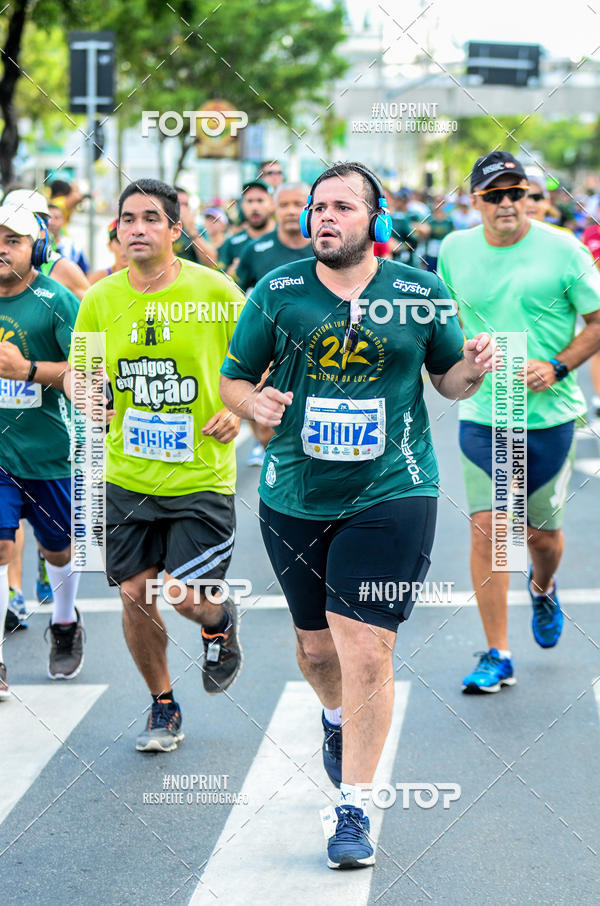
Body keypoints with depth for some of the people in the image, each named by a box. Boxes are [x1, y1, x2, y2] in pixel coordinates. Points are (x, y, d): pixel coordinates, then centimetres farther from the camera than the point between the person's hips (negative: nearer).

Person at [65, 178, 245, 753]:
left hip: (200, 475, -3)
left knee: (185, 595, -10)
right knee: (135, 595, 4)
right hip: (126, 475, 3)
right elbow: (77, 371, 12)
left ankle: (220, 624, 29)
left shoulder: (216, 292, -8)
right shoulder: (100, 299, 1)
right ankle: (162, 706, 27)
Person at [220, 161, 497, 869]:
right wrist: (254, 402, -14)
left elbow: (447, 377, 12)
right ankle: (336, 717, 52)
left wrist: (471, 371, -11)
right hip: (295, 497, 2)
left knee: (366, 652, -10)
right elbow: (232, 378, 8)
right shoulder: (277, 293, 1)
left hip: (390, 494, -2)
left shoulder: (420, 293, 1)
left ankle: (354, 809, 1)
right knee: (316, 647, 16)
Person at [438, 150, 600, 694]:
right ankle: (497, 657, -1)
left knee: (543, 532, 9)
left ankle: (543, 589, 46)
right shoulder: (454, 250, 2)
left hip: (550, 414, -1)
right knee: (486, 530, -8)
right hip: (482, 415, 1)